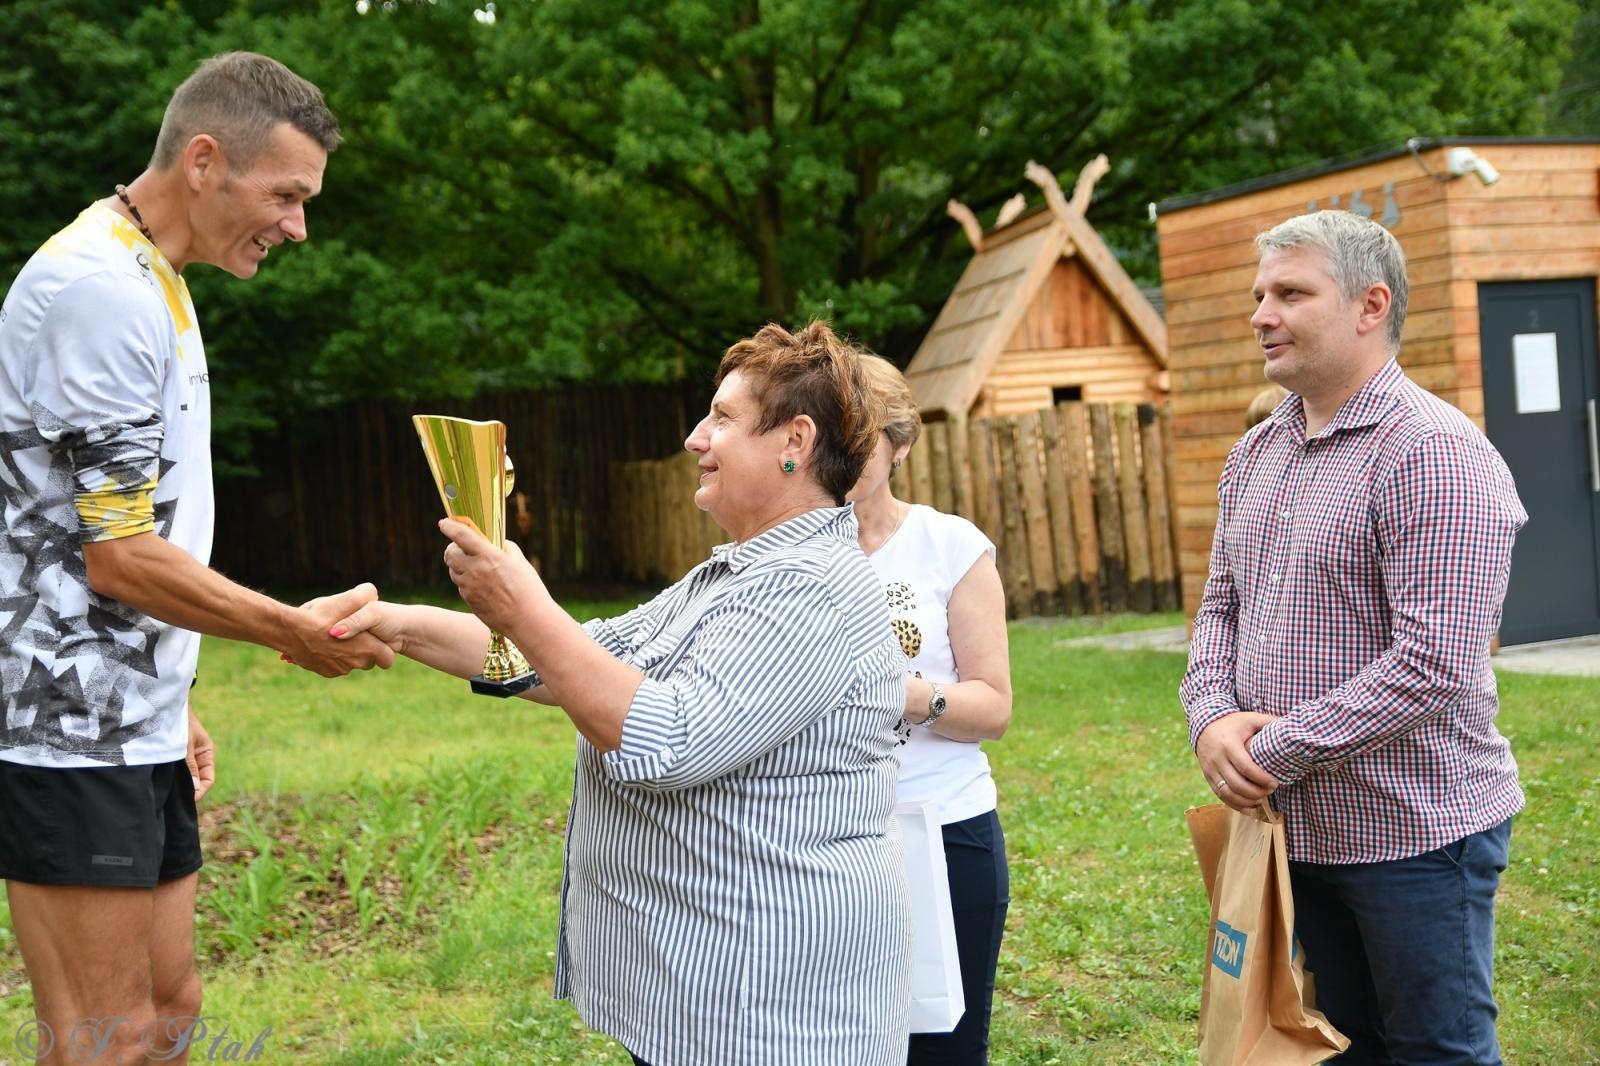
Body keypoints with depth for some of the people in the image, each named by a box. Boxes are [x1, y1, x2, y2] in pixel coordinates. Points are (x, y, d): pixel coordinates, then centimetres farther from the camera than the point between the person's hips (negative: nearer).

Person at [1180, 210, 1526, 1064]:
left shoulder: (1434, 454, -18)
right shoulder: (1254, 455, 9)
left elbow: (1433, 664, -25)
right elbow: (1220, 608, 14)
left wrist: (1273, 751, -20)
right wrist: (1211, 719, -7)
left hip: (1414, 832, -7)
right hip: (1300, 828, 8)